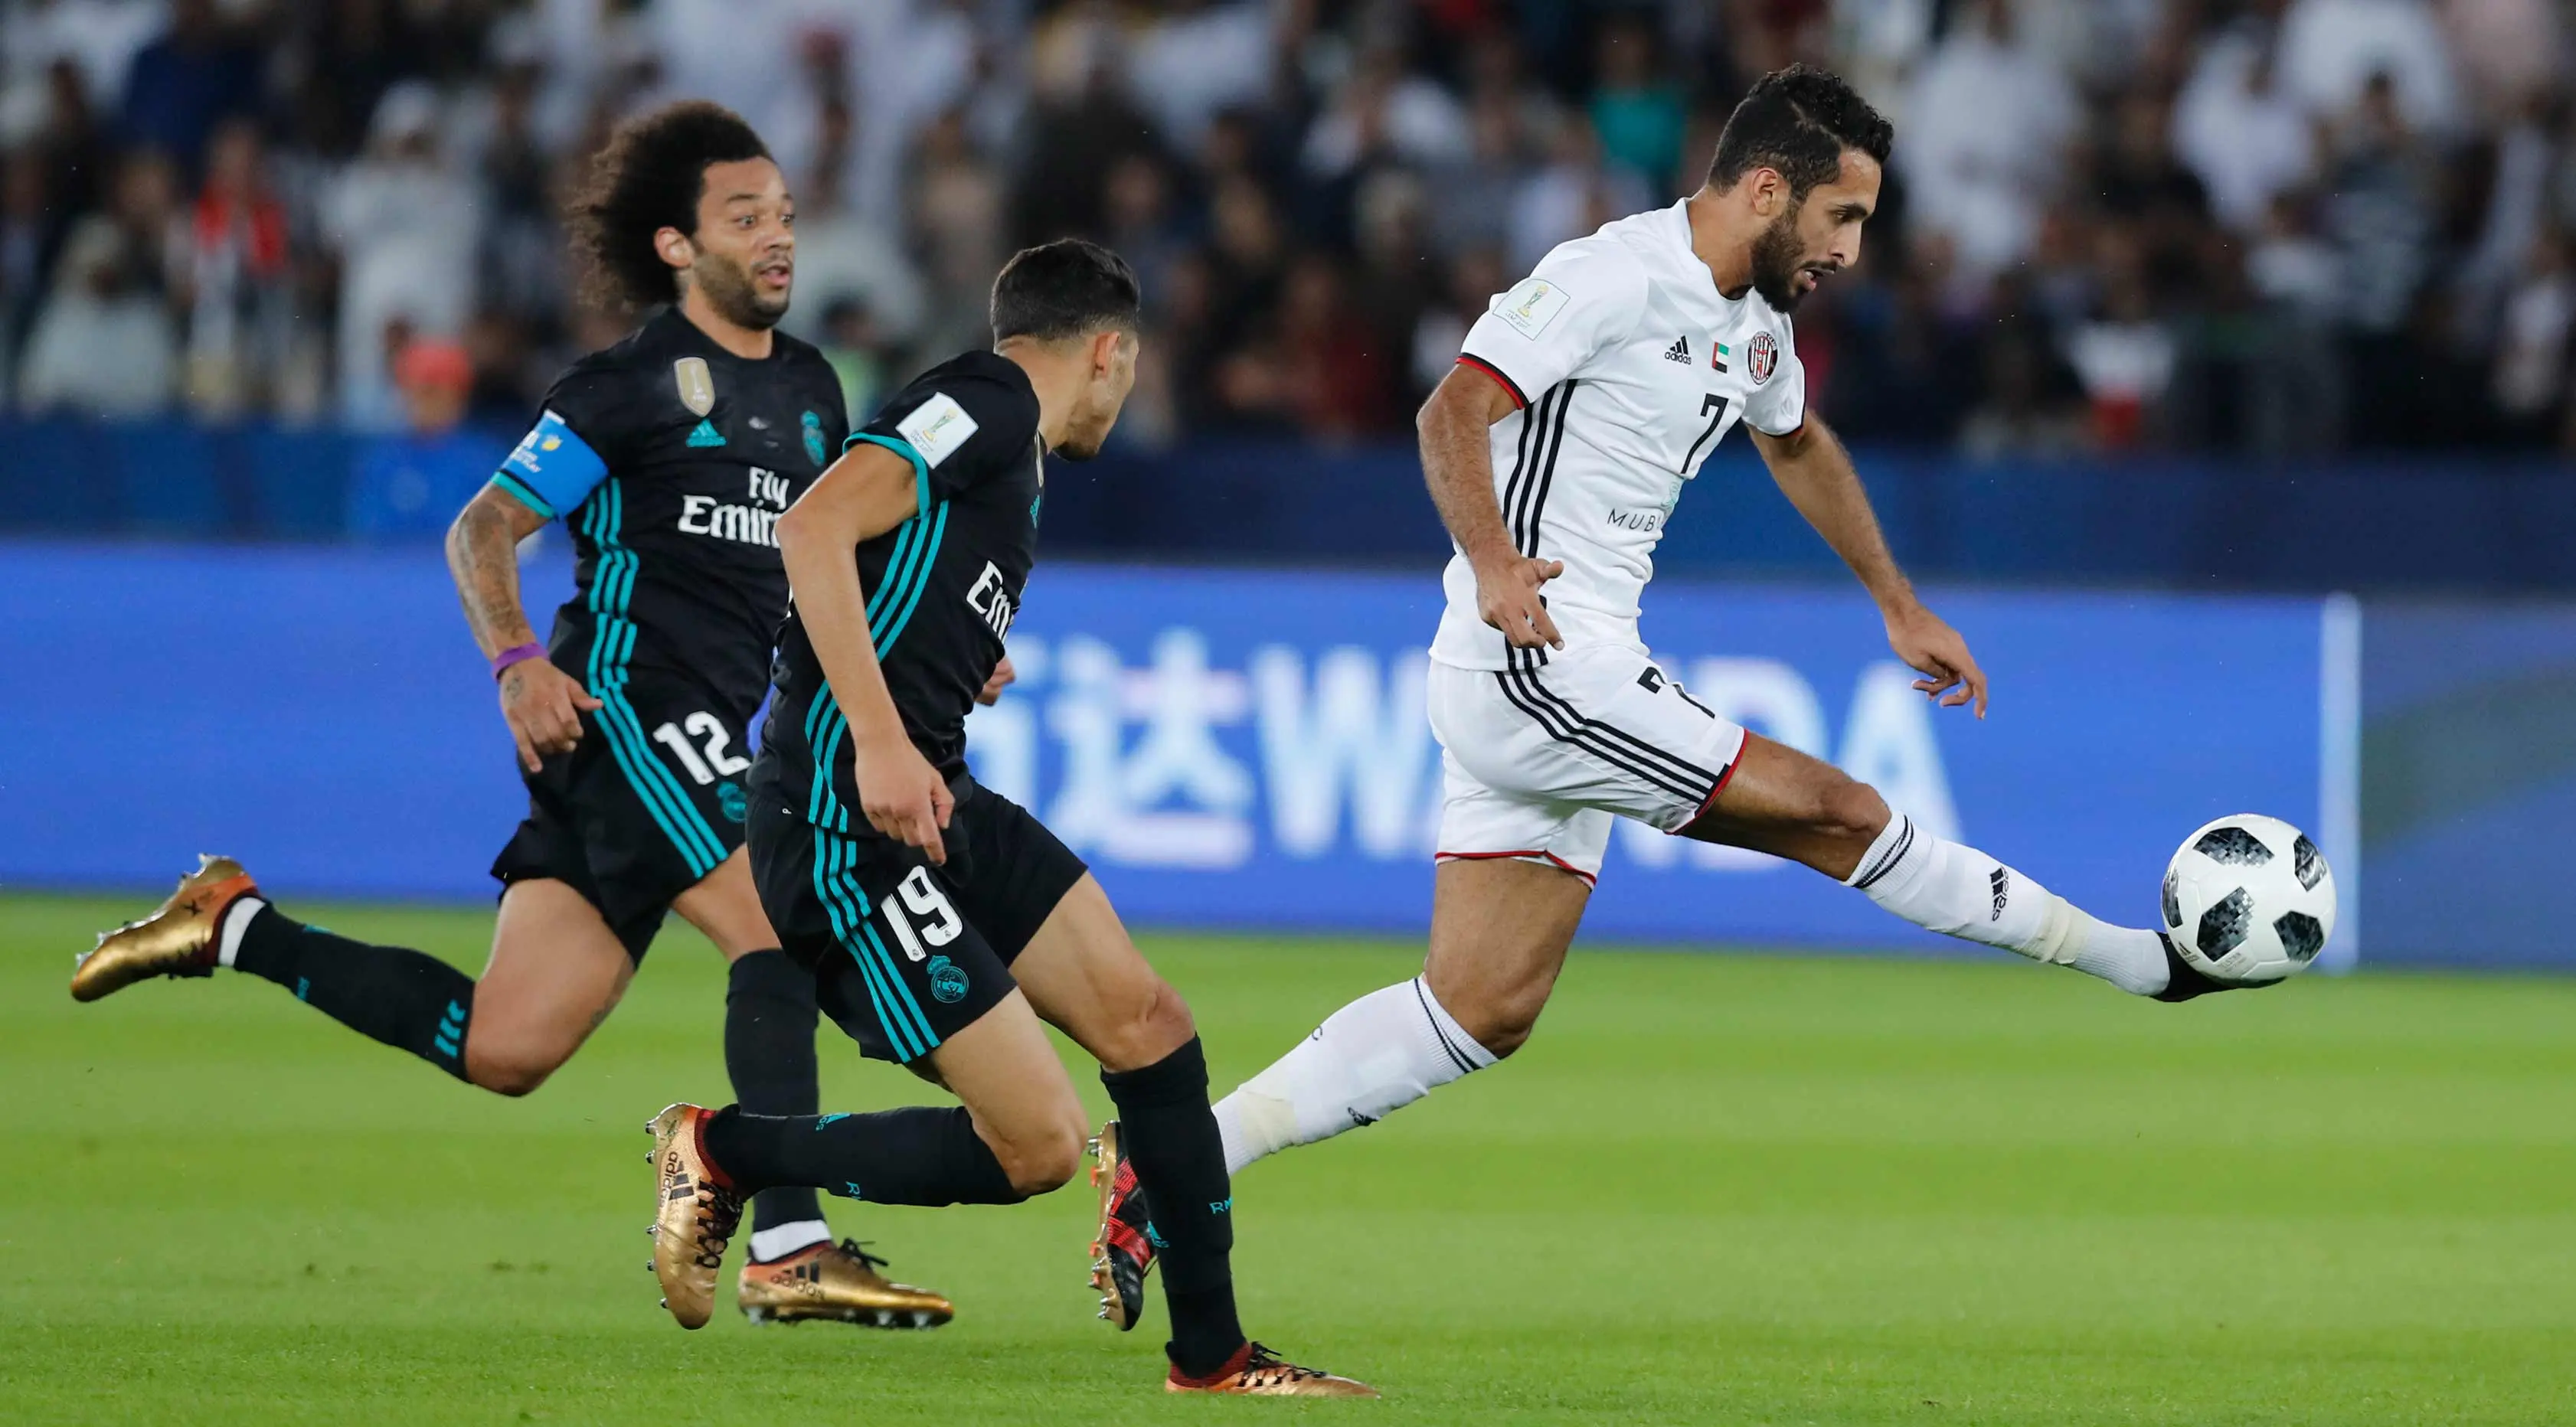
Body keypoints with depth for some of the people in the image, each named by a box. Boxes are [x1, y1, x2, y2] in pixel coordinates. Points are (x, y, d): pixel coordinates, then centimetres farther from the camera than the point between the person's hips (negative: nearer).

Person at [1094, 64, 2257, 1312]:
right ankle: (2141, 963, 3)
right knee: (1833, 812, -7)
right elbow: (1454, 411, -22)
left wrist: (1898, 605, 38)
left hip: (1574, 678, 10)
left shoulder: (1754, 319, 15)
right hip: (1534, 661, -10)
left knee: (1479, 1013, 5)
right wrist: (1494, 563, -38)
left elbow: (1799, 445, 35)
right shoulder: (1614, 275, -14)